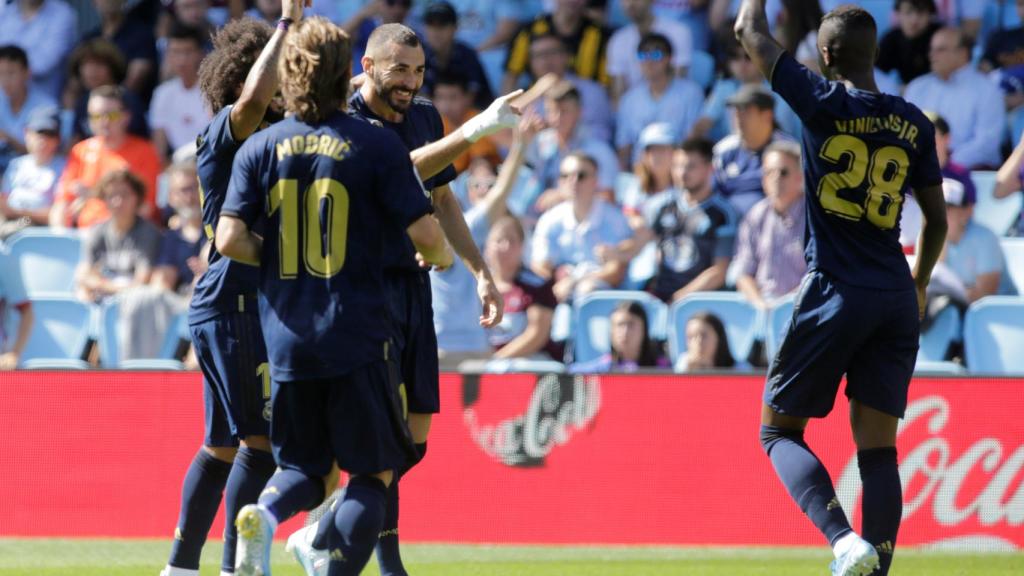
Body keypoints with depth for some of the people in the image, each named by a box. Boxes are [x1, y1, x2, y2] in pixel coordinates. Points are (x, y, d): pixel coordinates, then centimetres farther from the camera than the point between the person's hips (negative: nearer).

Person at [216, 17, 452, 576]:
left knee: (303, 466, 17)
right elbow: (425, 233, -8)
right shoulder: (375, 144, -5)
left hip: (285, 337, 3)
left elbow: (230, 239, -5)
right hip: (357, 335, -3)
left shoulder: (260, 147, 3)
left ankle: (264, 514, -17)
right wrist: (438, 257, 15)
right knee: (373, 472, 7)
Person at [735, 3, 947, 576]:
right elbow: (938, 221, 15)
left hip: (836, 293, -4)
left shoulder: (824, 103, -8)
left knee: (779, 428, 6)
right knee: (878, 448, 6)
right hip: (896, 300, 4)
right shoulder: (913, 123, 6)